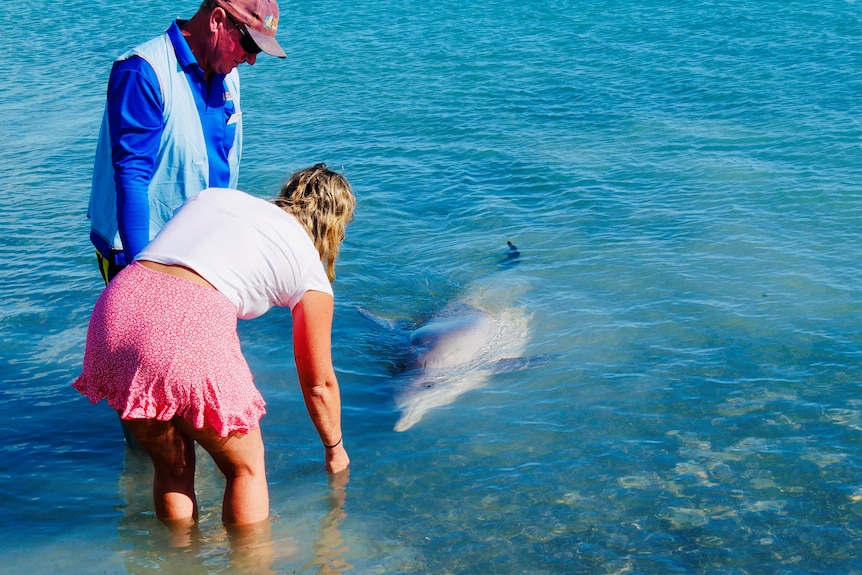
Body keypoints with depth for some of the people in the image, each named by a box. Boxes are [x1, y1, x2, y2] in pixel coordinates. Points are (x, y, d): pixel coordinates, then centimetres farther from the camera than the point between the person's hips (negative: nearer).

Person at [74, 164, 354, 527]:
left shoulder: (216, 194, 27)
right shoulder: (310, 270, 16)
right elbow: (318, 384, 23)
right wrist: (334, 447, 39)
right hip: (190, 331, -5)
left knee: (171, 467, 26)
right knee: (246, 466, 21)